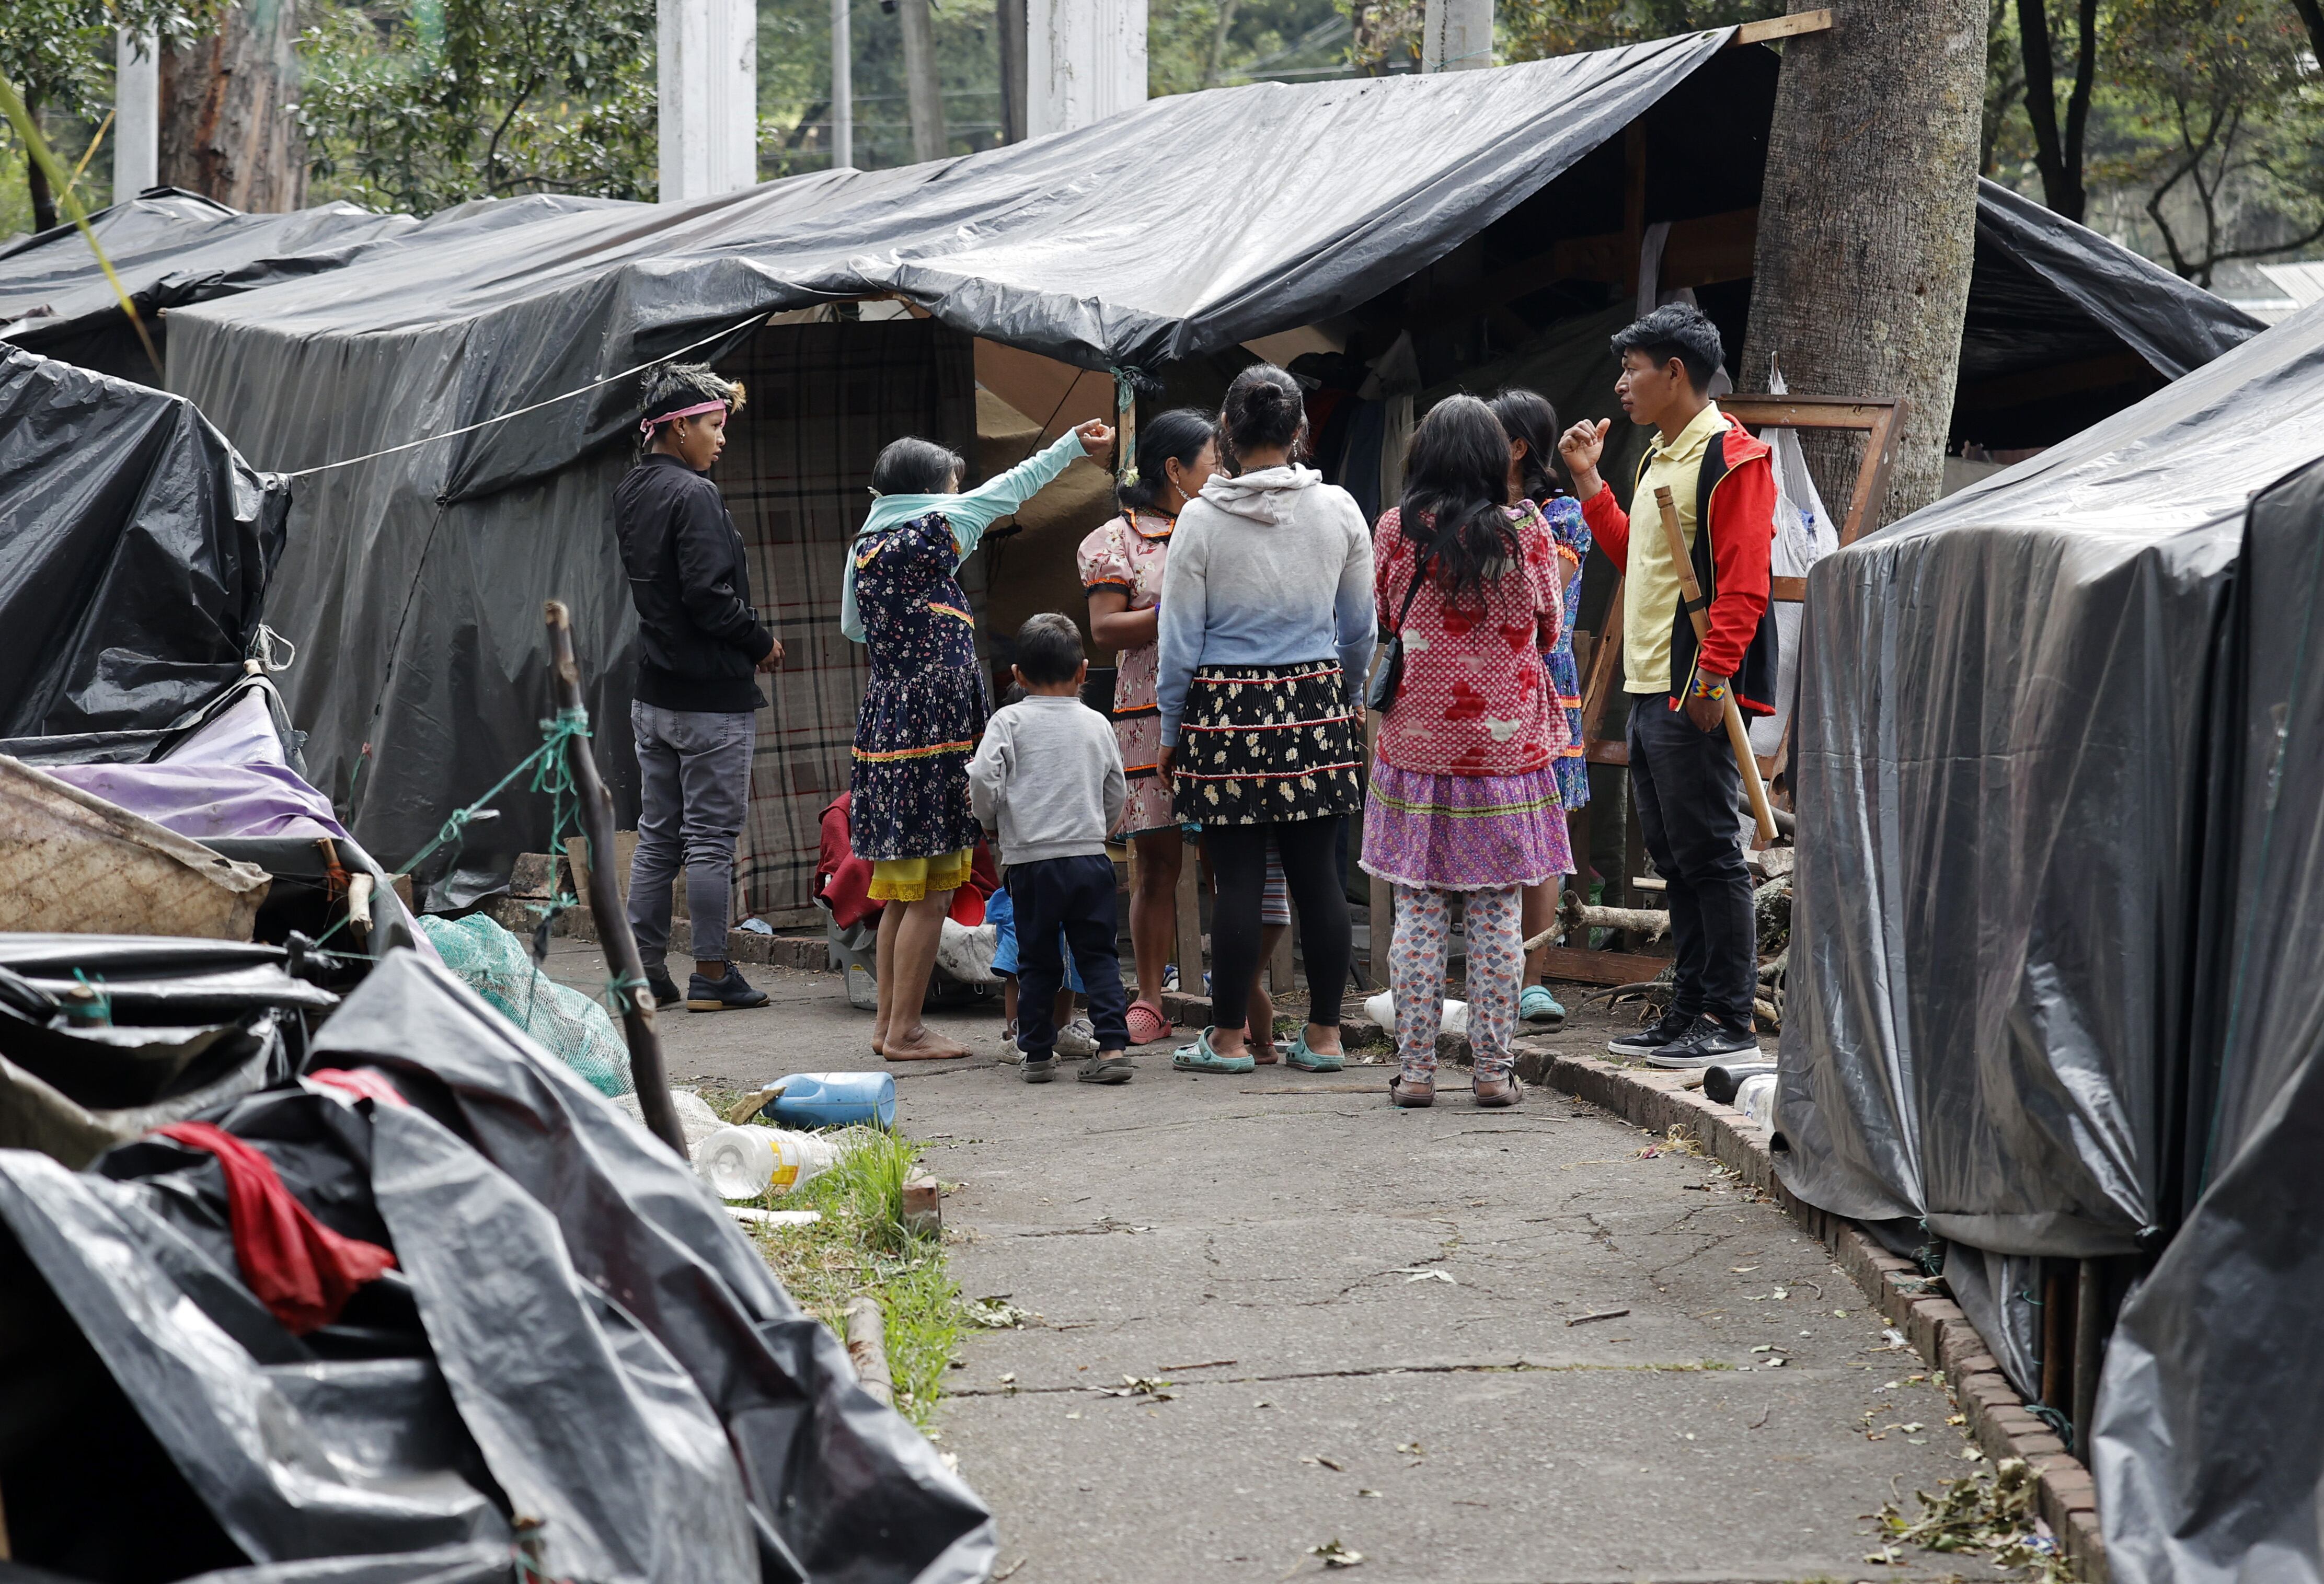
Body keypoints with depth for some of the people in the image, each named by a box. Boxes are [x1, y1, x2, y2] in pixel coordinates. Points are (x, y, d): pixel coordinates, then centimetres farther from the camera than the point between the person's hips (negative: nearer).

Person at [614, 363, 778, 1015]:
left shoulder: (631, 493, 9)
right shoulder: (693, 496, -17)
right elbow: (710, 595, -22)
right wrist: (763, 644, -7)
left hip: (653, 692, 8)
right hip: (711, 697, -8)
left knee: (657, 834, 13)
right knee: (712, 837, -1)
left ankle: (646, 969, 15)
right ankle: (711, 975, 3)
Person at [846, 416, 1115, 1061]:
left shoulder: (866, 545, 12)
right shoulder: (932, 530, -9)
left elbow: (852, 626, 28)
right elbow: (1008, 490, 2)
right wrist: (1074, 444, 13)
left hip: (887, 717, 8)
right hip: (929, 733, -8)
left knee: (903, 889, 14)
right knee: (929, 892, -5)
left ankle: (889, 1020, 18)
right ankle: (905, 1031, -3)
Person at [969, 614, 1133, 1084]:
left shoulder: (1010, 722, -3)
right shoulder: (1097, 724, 7)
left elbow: (983, 780, -12)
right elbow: (1117, 795, 13)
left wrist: (990, 814, 8)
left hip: (1032, 860, -2)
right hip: (1091, 857, 2)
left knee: (1038, 961, 7)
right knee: (1098, 955, 5)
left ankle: (1038, 1053, 12)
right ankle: (1113, 1045, -5)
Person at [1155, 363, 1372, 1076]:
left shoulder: (1201, 518, -6)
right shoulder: (1339, 510, 2)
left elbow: (1179, 640, -1)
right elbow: (1360, 630, 10)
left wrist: (1171, 732, 8)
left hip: (1226, 708, -2)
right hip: (1315, 706, 2)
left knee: (1238, 877, 0)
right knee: (1318, 872, 6)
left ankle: (1228, 1037, 7)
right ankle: (1323, 1034, 12)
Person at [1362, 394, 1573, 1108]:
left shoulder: (1398, 529, -5)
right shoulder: (1527, 533, -6)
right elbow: (1549, 631, 6)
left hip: (1417, 747, 0)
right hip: (1506, 748, 0)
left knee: (1419, 913, 5)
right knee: (1497, 914, 5)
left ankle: (1415, 1067, 6)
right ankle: (1495, 1069, 6)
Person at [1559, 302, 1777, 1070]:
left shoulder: (1730, 457, -11)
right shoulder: (1658, 457, 19)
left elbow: (1743, 579, -17)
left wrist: (1713, 675, -23)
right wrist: (1588, 481, 22)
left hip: (1697, 693, -10)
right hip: (1648, 688, 10)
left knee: (1708, 852, -7)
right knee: (1673, 857, 12)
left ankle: (1729, 1019, -3)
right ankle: (1689, 1010, 18)